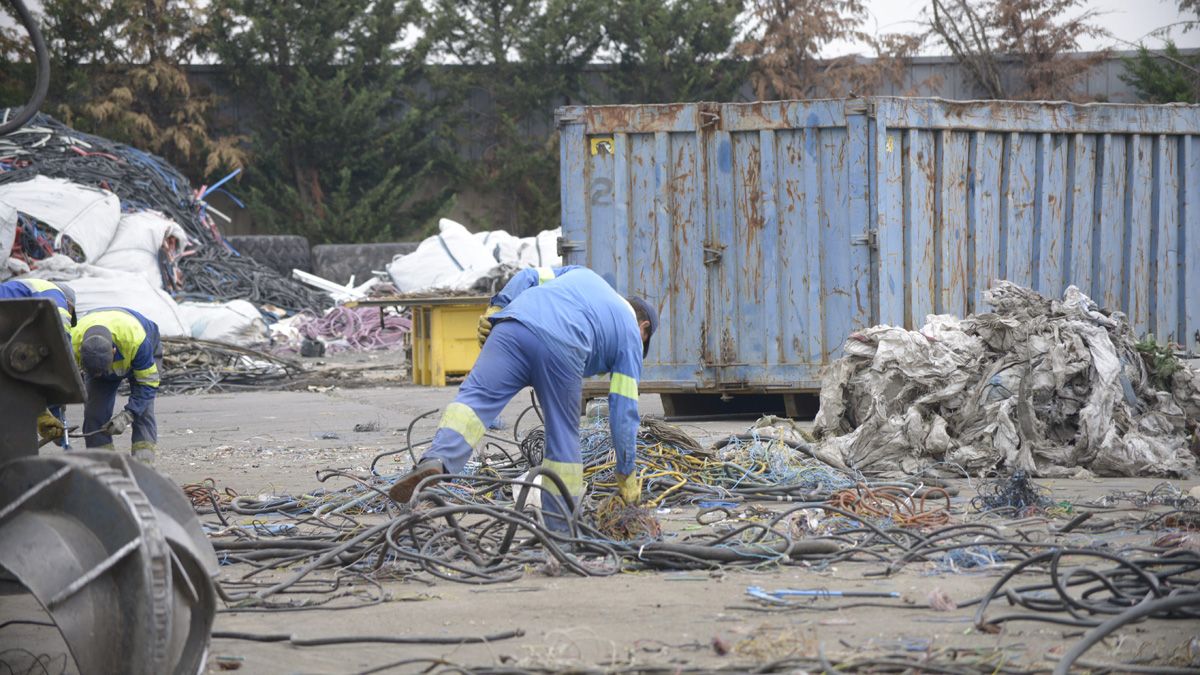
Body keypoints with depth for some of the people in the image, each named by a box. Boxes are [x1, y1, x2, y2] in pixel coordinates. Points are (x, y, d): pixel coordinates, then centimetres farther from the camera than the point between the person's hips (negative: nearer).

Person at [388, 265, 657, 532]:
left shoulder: (582, 274, 41)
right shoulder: (631, 334, 28)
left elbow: (528, 277, 24)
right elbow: (624, 412, 23)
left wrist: (496, 309, 16)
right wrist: (626, 475, 29)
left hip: (514, 327, 2)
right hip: (561, 349, -2)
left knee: (476, 397, -9)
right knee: (564, 438, 12)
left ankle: (436, 460, -35)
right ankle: (559, 527, 16)